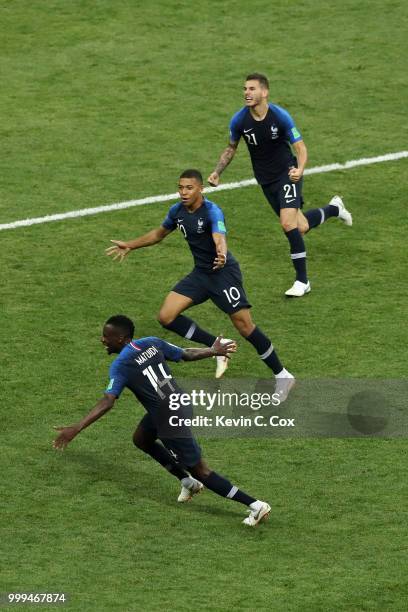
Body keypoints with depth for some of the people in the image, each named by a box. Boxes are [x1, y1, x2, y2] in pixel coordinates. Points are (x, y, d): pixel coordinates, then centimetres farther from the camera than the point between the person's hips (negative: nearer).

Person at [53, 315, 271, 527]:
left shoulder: (120, 365, -16)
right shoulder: (152, 343, 4)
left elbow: (107, 401, -27)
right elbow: (186, 354, 14)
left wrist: (77, 428, -30)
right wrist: (214, 351, 33)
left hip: (170, 418, -9)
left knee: (200, 470, 1)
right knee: (141, 439, 29)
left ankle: (256, 506, -1)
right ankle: (187, 482, 35)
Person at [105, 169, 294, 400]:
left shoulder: (212, 212, -21)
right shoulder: (178, 211, 1)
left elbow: (219, 239, -41)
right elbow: (159, 233, 22)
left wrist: (222, 254, -63)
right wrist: (130, 246, 26)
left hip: (224, 272, -7)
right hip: (201, 274, 7)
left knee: (245, 326, -13)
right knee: (166, 316, -6)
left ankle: (283, 376, 2)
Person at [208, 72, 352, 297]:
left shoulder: (280, 116, -20)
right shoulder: (239, 120, -10)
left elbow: (300, 147, -14)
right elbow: (231, 148, 10)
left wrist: (299, 169, -33)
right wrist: (217, 171, -1)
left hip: (287, 174, -4)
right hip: (266, 181, 4)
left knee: (288, 223, -21)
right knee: (301, 227, 8)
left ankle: (302, 280, -7)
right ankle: (334, 208, 43)